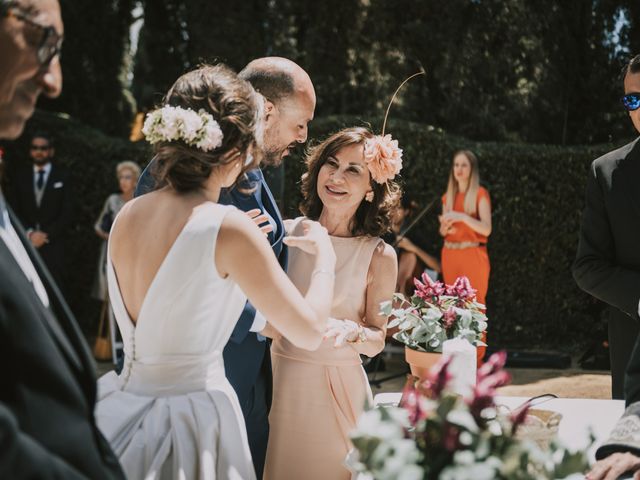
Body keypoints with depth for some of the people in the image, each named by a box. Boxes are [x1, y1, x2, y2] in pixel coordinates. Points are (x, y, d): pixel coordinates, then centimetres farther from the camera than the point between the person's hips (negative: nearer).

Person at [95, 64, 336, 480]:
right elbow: (309, 332, -12)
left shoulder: (127, 217, 0)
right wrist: (325, 256, 6)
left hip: (124, 410, 6)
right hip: (192, 422, -6)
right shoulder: (228, 227, -18)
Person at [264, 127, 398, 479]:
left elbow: (377, 341, 0)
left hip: (337, 390, -1)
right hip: (280, 382, 2)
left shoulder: (379, 256, -7)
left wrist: (351, 332, -21)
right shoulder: (288, 233, -4)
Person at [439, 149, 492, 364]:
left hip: (473, 255, -5)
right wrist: (444, 227, -4)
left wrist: (463, 217, -22)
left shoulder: (480, 194, -1)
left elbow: (486, 229, -11)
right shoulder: (448, 196, 14)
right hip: (450, 255, 5)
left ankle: (476, 358, -5)